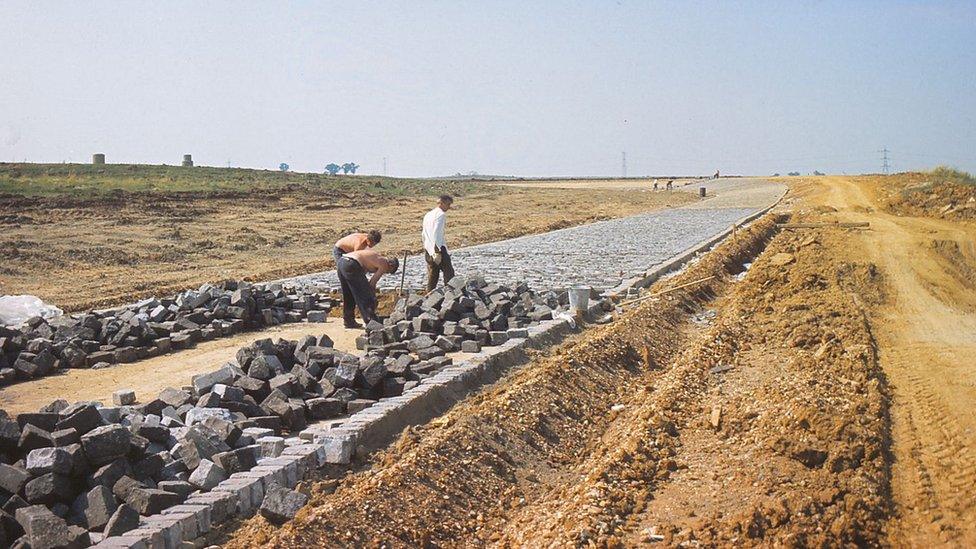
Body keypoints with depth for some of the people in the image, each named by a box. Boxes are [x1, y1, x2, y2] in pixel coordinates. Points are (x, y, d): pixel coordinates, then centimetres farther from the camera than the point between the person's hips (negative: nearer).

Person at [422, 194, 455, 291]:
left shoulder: (428, 215, 18)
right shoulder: (441, 214, -10)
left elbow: (423, 234, 21)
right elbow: (436, 233, -20)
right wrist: (438, 252, -22)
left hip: (428, 250, 8)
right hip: (439, 249, -8)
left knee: (432, 276, 10)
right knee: (449, 275, -4)